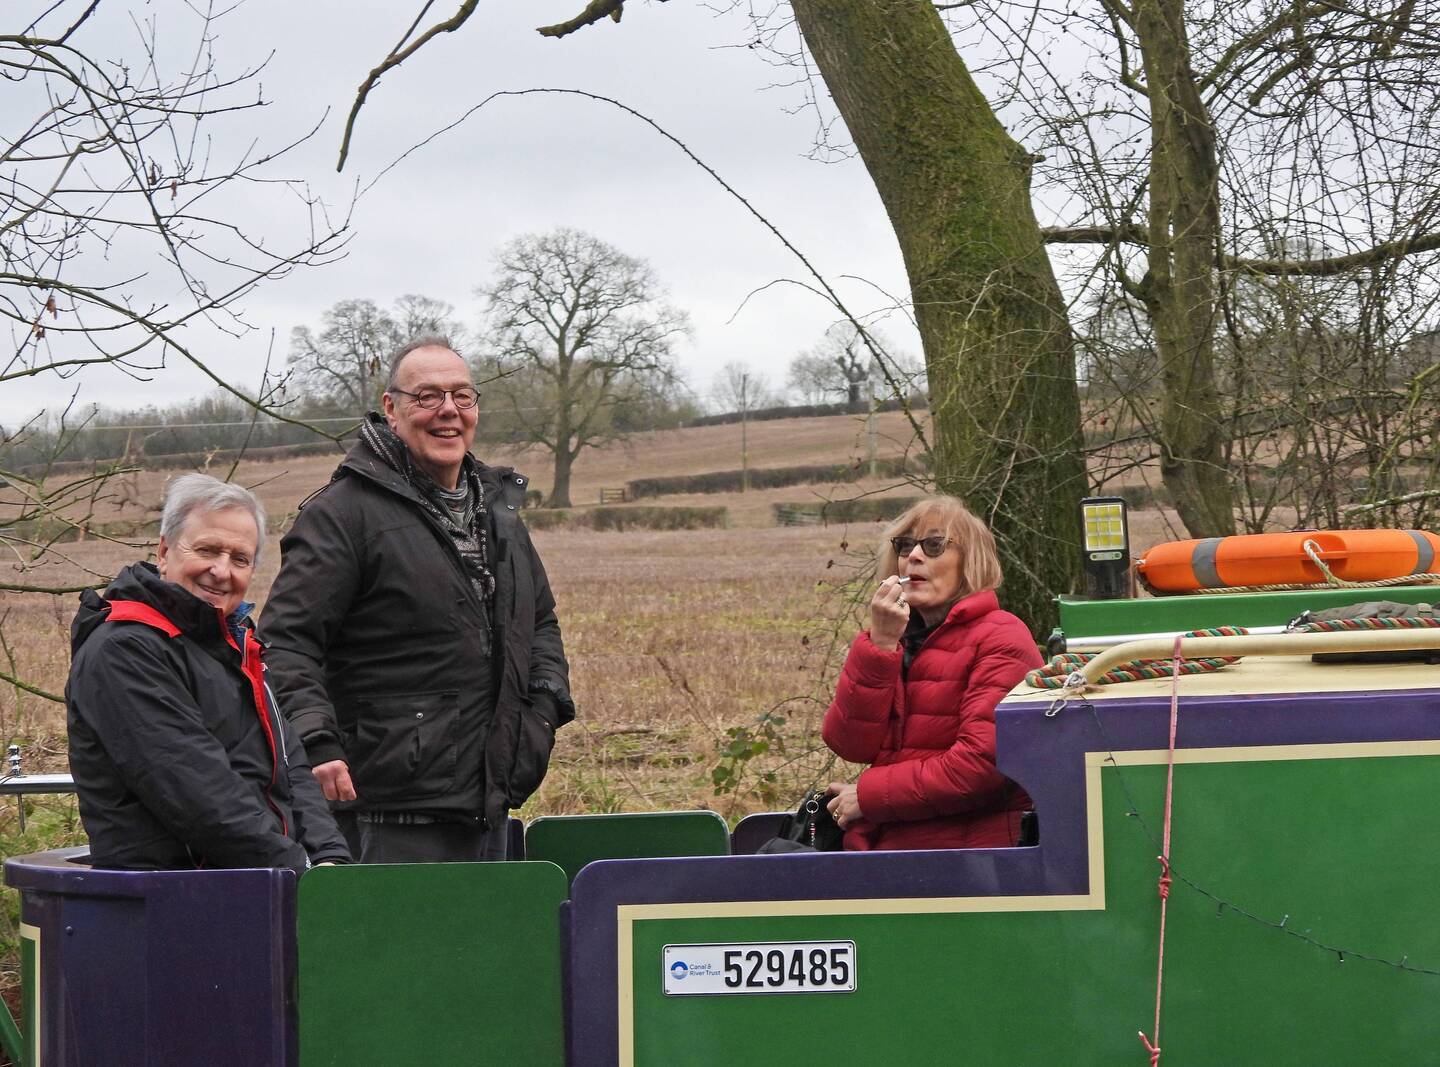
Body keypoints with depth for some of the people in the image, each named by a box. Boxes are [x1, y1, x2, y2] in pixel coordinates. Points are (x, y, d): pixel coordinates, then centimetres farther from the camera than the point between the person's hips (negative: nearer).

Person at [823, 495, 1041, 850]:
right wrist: (880, 644, -7)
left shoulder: (1001, 638, -2)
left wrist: (868, 796, -9)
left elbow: (984, 763, -14)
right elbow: (849, 745, 2)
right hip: (883, 841, 6)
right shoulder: (893, 635, 16)